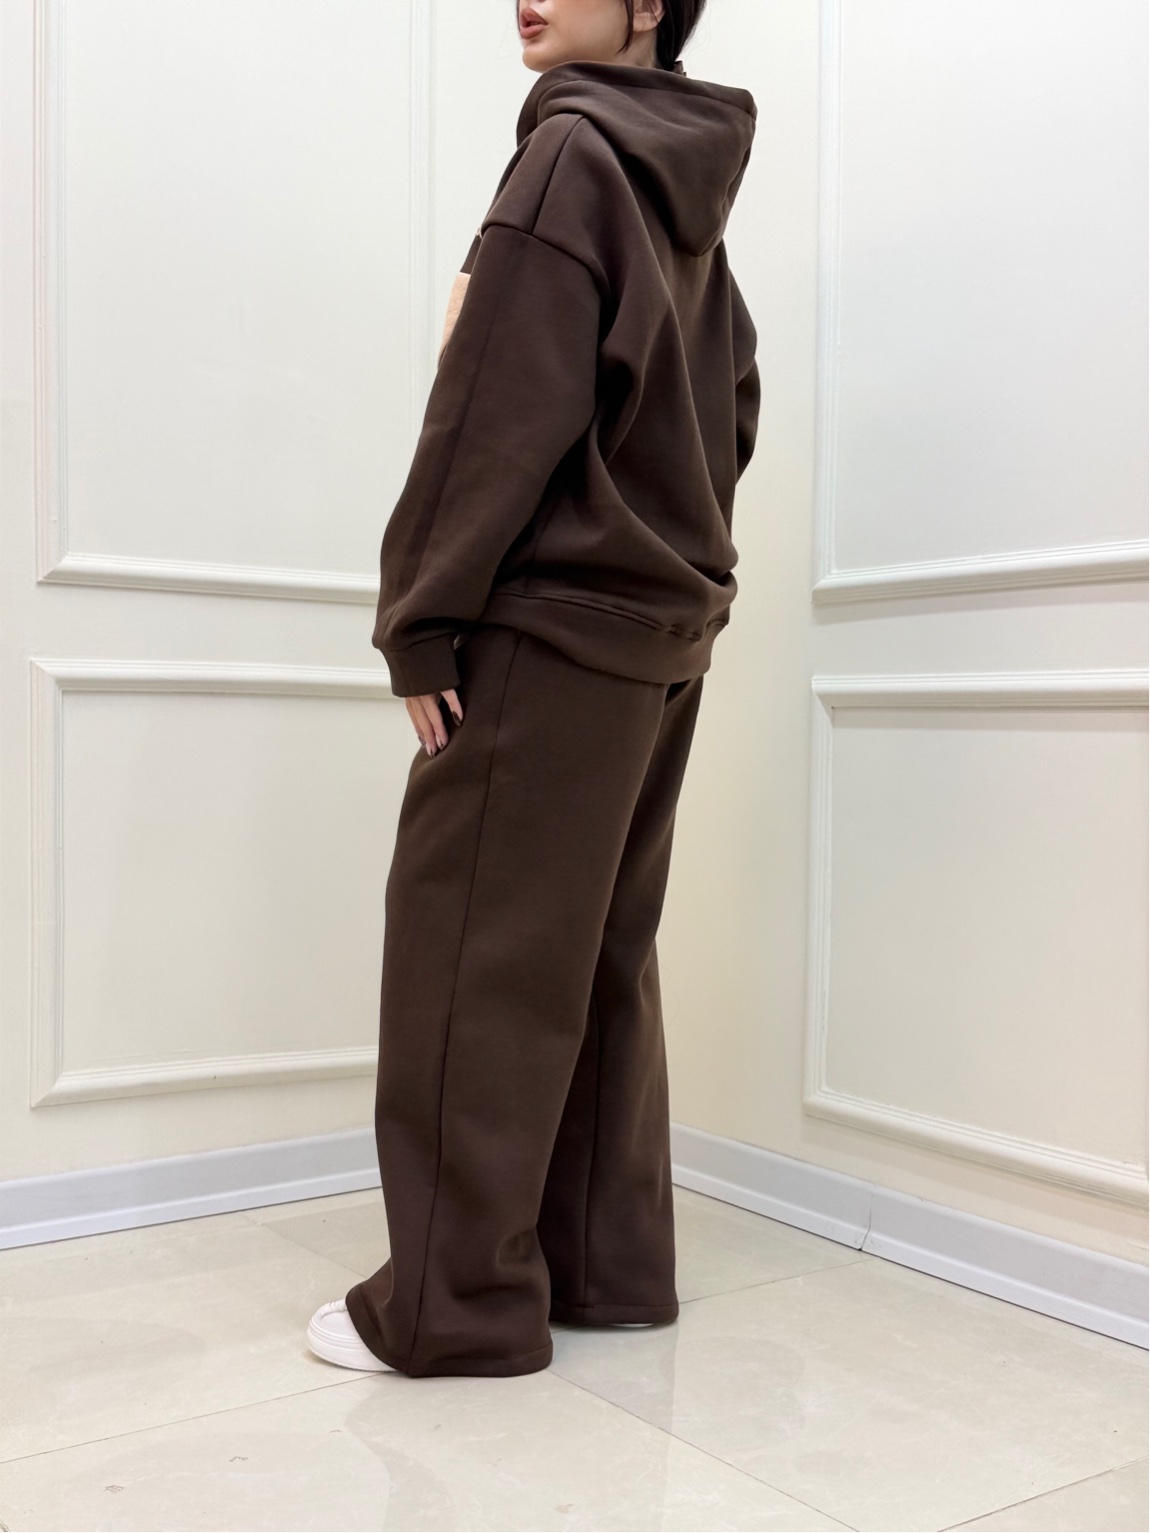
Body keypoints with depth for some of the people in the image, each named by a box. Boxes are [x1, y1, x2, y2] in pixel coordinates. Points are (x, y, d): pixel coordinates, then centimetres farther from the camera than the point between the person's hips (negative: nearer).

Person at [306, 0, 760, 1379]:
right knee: (602, 957, 12)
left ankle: (458, 1302, 5)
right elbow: (731, 413, 19)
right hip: (664, 630, 9)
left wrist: (422, 618, -13)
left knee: (475, 953, -3)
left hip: (551, 622, -9)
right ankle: (610, 1265, 20)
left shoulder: (574, 151, -8)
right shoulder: (689, 192, 17)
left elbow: (503, 411, -16)